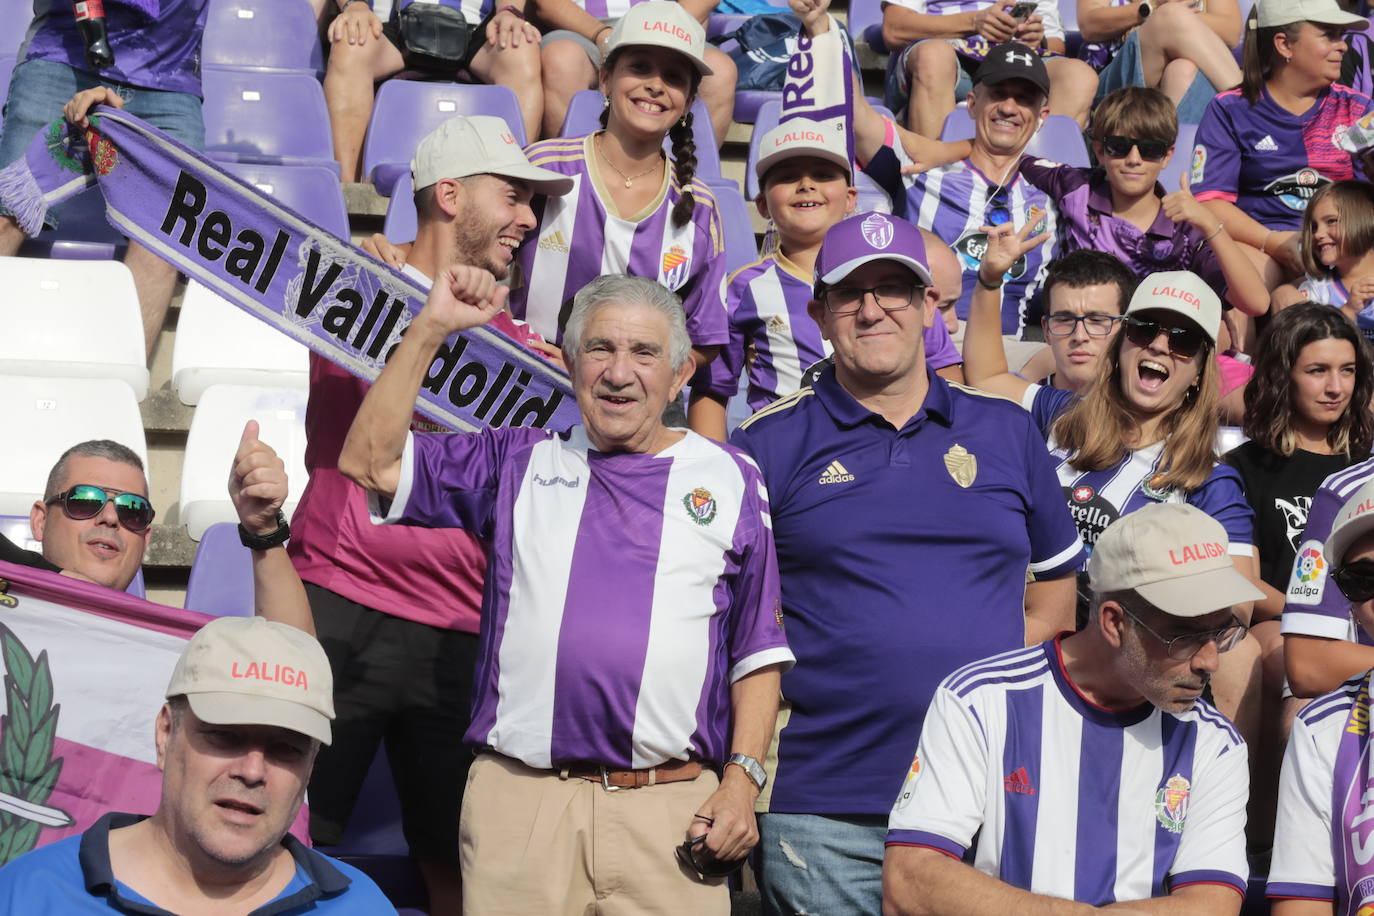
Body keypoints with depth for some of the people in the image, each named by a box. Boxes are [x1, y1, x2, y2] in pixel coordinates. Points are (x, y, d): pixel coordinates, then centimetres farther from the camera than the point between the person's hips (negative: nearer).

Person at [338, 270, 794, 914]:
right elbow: (370, 462, 9)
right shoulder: (519, 464, 16)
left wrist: (742, 779, 1)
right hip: (518, 801, 1)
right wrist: (431, 328, 5)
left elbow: (757, 649, 12)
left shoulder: (730, 480, 13)